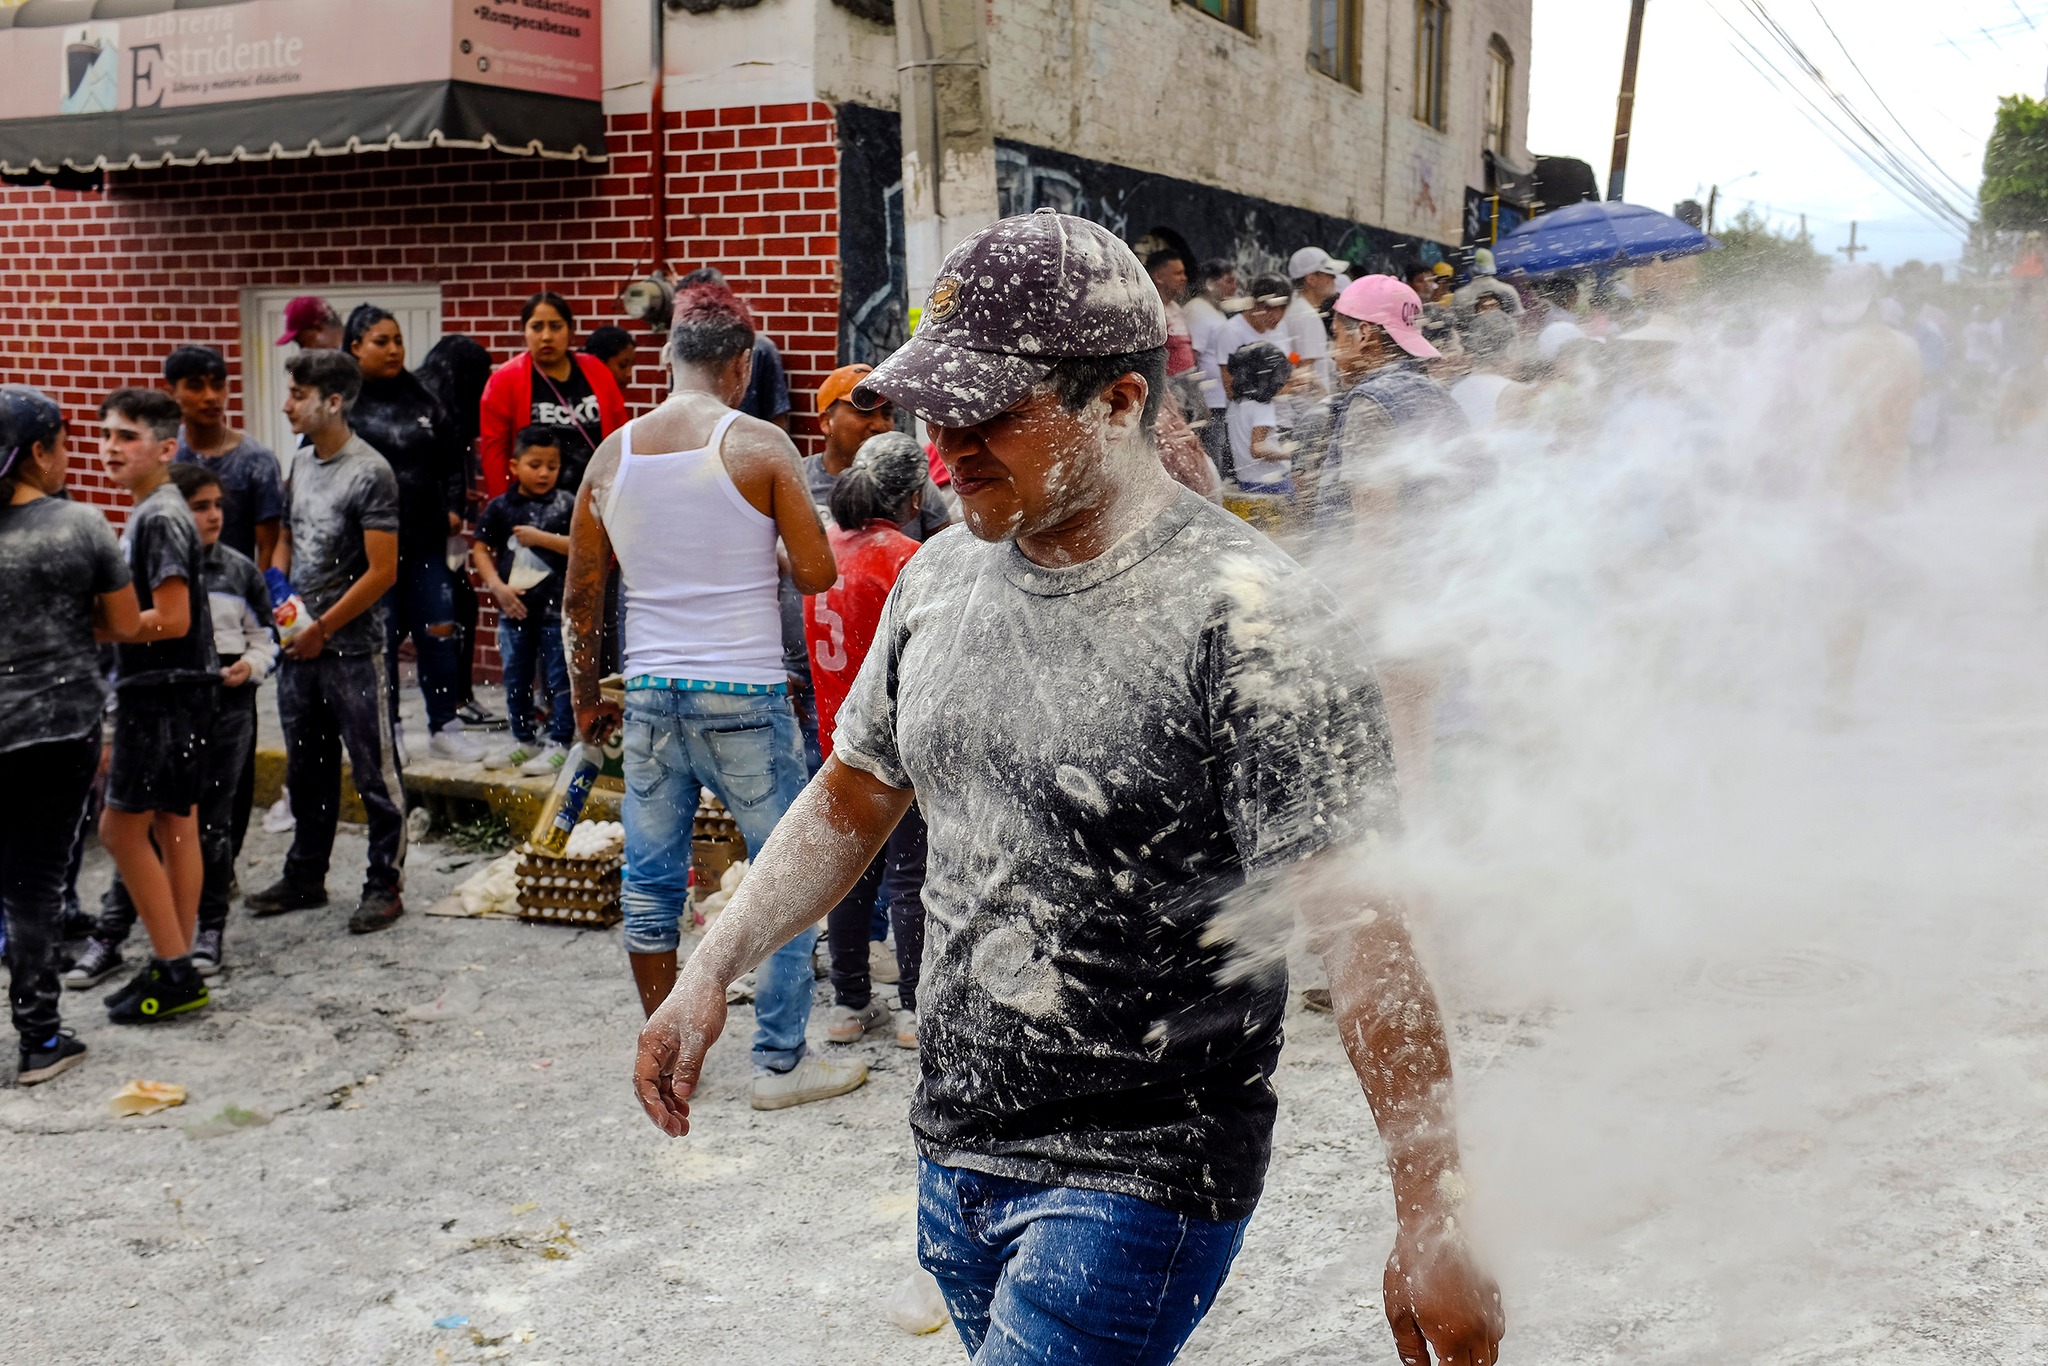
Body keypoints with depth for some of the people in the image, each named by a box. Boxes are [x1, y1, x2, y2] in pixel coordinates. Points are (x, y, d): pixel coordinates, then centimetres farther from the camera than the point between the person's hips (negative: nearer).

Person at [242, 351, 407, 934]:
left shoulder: (369, 474, -14)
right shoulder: (300, 461, 10)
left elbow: (382, 572, -16)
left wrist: (322, 629, -12)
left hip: (350, 648, -8)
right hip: (299, 645, 8)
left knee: (373, 772, 0)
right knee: (306, 770, 17)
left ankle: (384, 886, 10)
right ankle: (305, 878, 29)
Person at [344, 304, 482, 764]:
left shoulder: (422, 397, 11)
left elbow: (453, 457, 17)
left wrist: (454, 508, 7)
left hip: (426, 541, 3)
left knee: (440, 632, 2)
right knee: (380, 640, 4)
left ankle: (445, 727, 13)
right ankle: (388, 733, 16)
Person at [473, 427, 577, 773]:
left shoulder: (567, 504, -2)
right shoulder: (501, 507, 4)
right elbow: (481, 549, 6)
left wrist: (541, 538, -16)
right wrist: (497, 586, -6)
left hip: (556, 606, -4)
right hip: (514, 607, 4)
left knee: (559, 677, -1)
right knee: (515, 678, 13)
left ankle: (559, 744, 7)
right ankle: (524, 741, 26)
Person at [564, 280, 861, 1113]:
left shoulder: (612, 454, 6)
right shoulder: (759, 446, -8)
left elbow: (579, 596, 11)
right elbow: (818, 574, -6)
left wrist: (585, 699, 22)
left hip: (649, 693, 5)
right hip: (743, 695, -5)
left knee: (650, 882, 13)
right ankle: (780, 1062, 12)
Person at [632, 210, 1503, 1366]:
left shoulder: (1250, 620, -19)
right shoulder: (942, 580, 3)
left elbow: (1368, 931, -21)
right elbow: (854, 801, 16)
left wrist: (1436, 1224, -22)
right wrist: (712, 971, 8)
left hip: (1139, 1184, -7)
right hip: (954, 1153, 7)